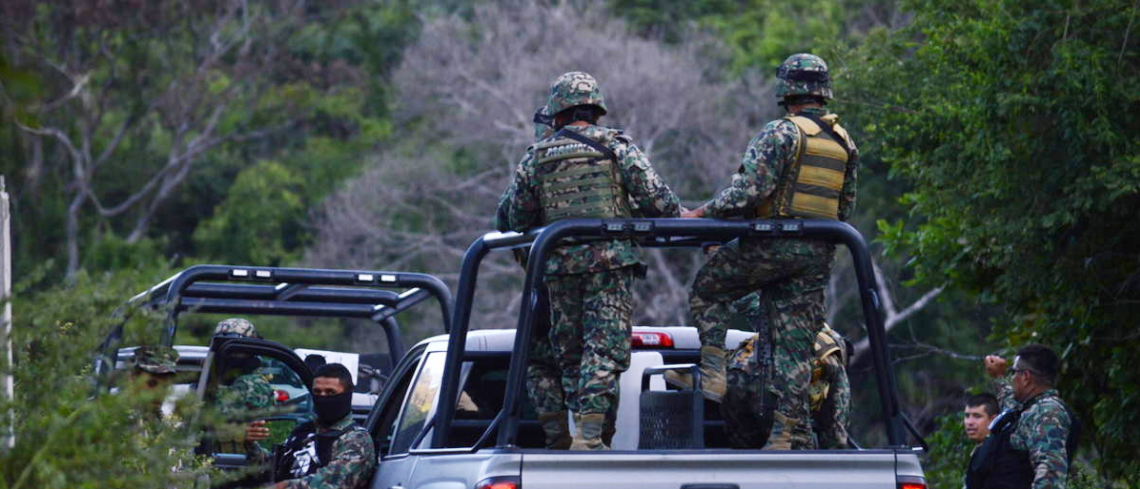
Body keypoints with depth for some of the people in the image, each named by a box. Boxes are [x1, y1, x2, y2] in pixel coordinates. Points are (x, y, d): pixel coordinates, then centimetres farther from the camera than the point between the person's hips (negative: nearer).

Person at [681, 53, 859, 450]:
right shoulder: (844, 142, 12)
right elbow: (845, 207, 16)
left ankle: (714, 371, 4)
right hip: (819, 254, 6)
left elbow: (749, 190, -18)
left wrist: (703, 214, -9)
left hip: (772, 245, -6)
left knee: (706, 290, 17)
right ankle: (790, 434, 0)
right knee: (795, 345, 5)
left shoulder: (781, 133, -10)